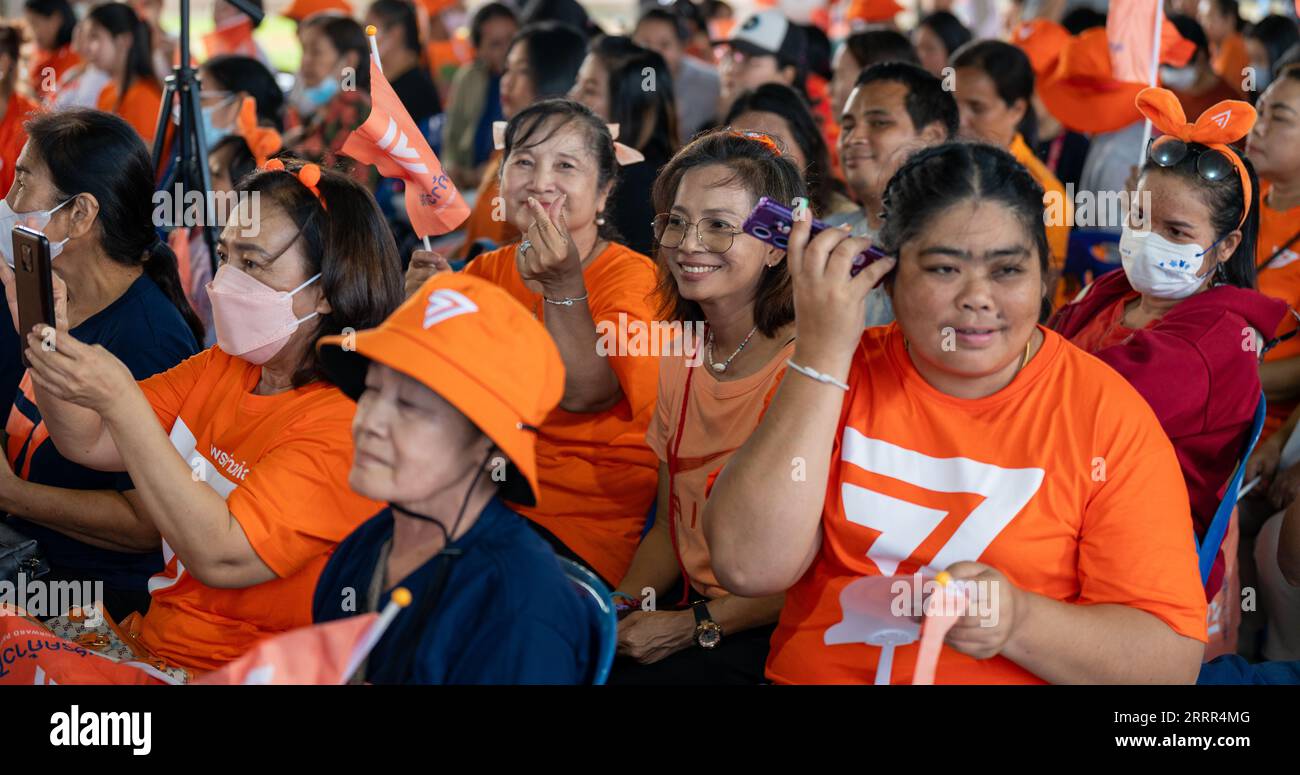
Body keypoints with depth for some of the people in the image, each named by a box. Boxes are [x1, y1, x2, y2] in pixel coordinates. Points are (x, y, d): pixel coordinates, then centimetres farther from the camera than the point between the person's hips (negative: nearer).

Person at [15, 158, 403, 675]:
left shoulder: (349, 418, -19)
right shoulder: (221, 368, 8)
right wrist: (49, 339, -8)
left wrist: (119, 400, -27)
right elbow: (89, 443, 10)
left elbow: (221, 556, -25)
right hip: (151, 636, 7)